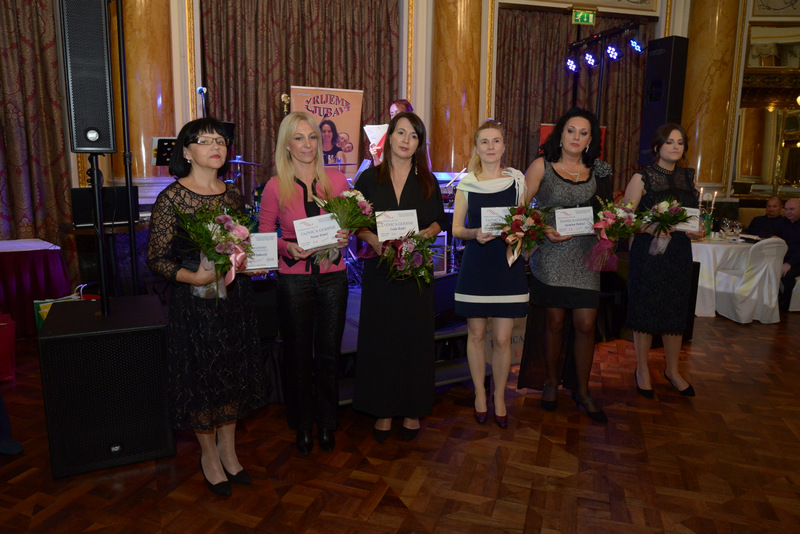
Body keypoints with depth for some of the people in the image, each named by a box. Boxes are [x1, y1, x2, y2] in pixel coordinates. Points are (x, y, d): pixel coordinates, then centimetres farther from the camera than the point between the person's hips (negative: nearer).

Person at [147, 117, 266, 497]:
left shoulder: (233, 195, 7)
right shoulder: (172, 198, -9)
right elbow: (156, 258, -10)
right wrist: (194, 276, -25)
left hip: (236, 295, 5)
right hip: (194, 297, -5)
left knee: (233, 371, 13)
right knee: (202, 373, 5)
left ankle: (228, 448, 32)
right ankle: (209, 455, 27)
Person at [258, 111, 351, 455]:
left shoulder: (337, 180, 3)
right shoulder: (275, 186, -3)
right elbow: (264, 234, 2)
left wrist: (345, 236, -10)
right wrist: (288, 247, -16)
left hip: (332, 276, 2)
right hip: (294, 278, -1)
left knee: (329, 352, 10)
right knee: (299, 353, 9)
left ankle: (326, 423, 28)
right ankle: (303, 425, 28)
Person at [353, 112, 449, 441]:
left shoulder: (427, 181, 7)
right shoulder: (369, 178, 5)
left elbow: (439, 221, 8)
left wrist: (422, 235, -12)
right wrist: (373, 238, -15)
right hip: (379, 269, 0)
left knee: (415, 337, 5)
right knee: (380, 338, 4)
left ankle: (413, 410, 20)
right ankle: (383, 410, 18)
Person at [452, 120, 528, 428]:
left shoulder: (517, 181, 5)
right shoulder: (467, 183, 3)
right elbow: (456, 229, 5)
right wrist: (474, 234, -15)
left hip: (508, 264, 0)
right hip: (475, 264, 0)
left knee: (502, 338, 1)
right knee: (476, 334, 8)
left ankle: (499, 397, 21)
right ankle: (480, 394, 26)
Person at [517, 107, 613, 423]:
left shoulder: (597, 171, 9)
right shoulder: (542, 166, 0)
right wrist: (544, 231, -16)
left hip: (584, 256, 3)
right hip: (551, 255, -2)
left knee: (585, 324, 0)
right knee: (555, 322, 6)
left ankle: (582, 391, 18)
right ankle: (551, 382, 27)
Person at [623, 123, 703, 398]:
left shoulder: (688, 177, 11)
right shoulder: (642, 177, -4)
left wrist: (697, 231, -1)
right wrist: (648, 228, -26)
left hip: (679, 251, 5)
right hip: (648, 251, -5)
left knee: (676, 310, 9)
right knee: (646, 310, 2)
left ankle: (672, 370, 26)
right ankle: (642, 369, 19)